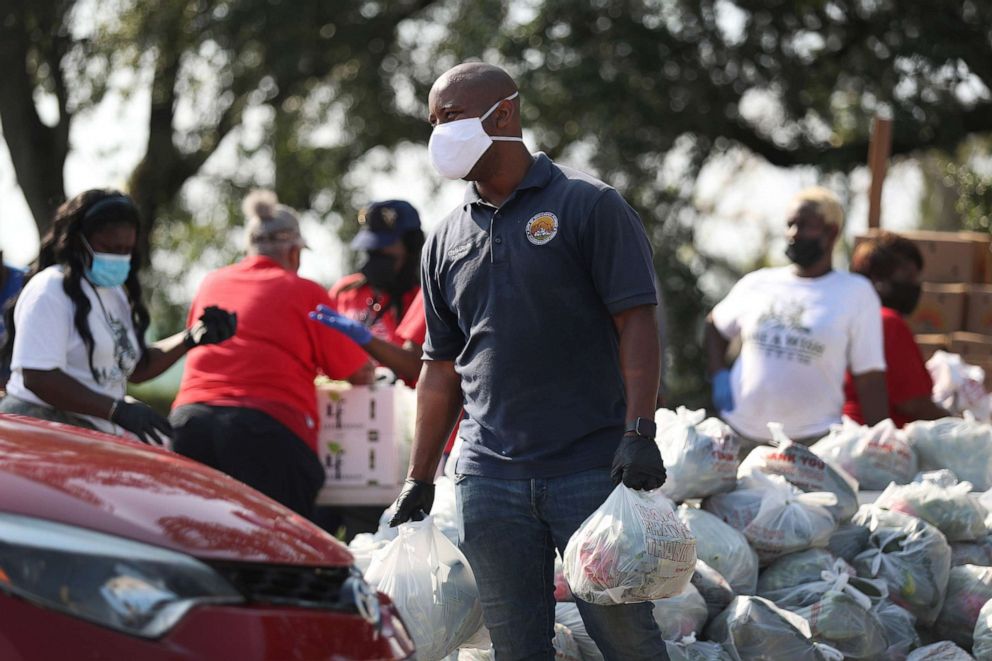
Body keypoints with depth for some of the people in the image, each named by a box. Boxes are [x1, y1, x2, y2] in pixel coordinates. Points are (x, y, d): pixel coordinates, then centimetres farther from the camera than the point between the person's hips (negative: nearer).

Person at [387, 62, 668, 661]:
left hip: (593, 469, -5)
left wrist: (639, 432, -17)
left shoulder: (588, 205, 0)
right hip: (490, 477, 5)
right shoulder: (447, 241, 16)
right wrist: (420, 478, 16)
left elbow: (637, 320, -6)